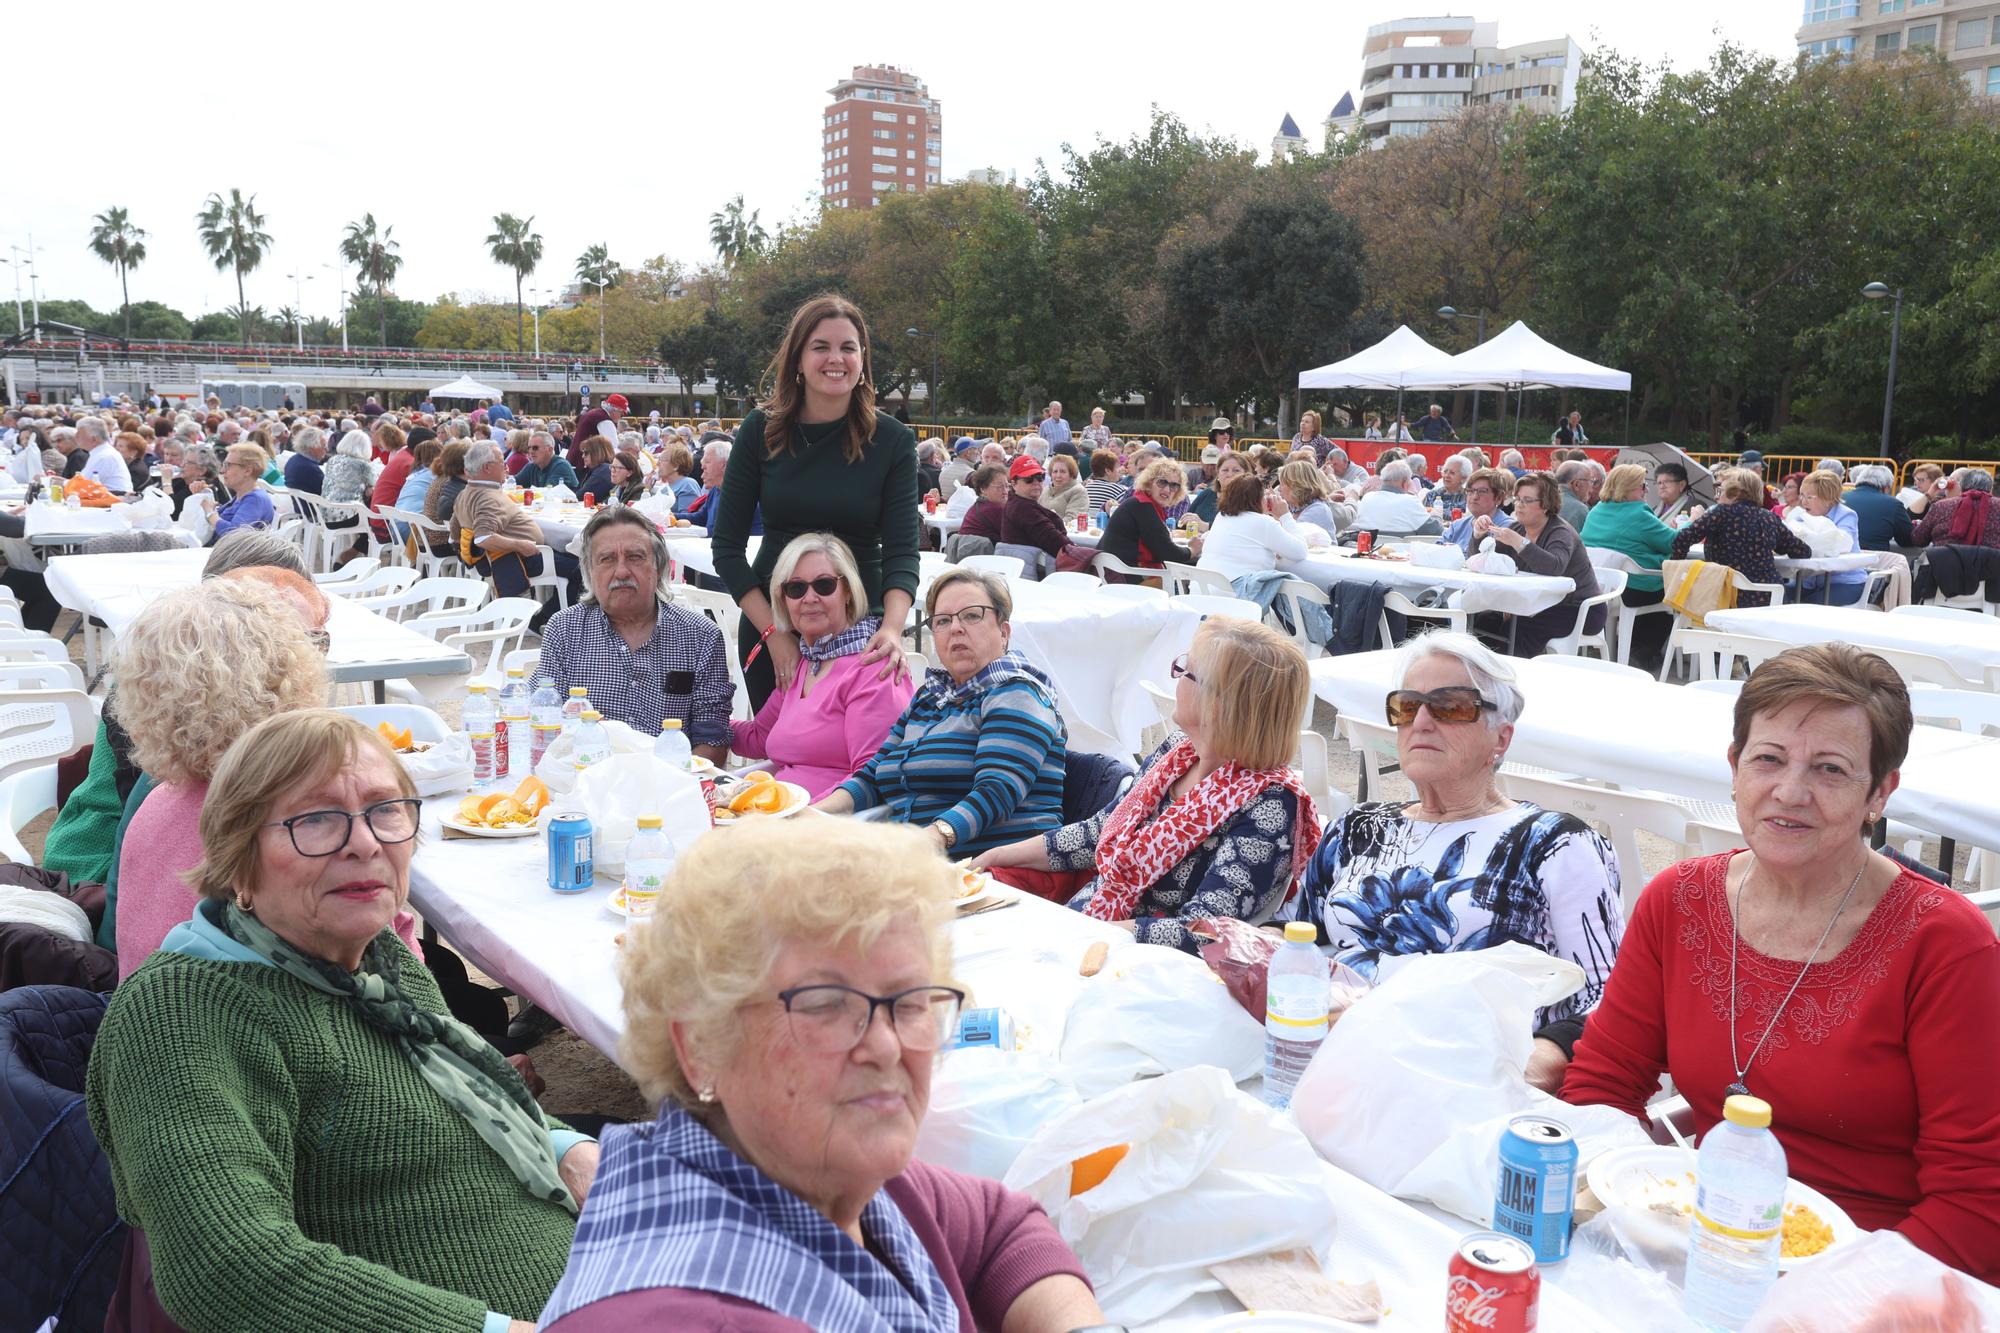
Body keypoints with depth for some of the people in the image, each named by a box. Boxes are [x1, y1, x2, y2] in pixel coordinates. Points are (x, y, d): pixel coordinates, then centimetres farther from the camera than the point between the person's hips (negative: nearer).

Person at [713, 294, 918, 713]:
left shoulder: (893, 440, -7)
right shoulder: (762, 431, -5)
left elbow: (901, 551, -12)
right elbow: (726, 545, -4)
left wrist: (893, 627, -31)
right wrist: (772, 632, -14)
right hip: (768, 624, 1)